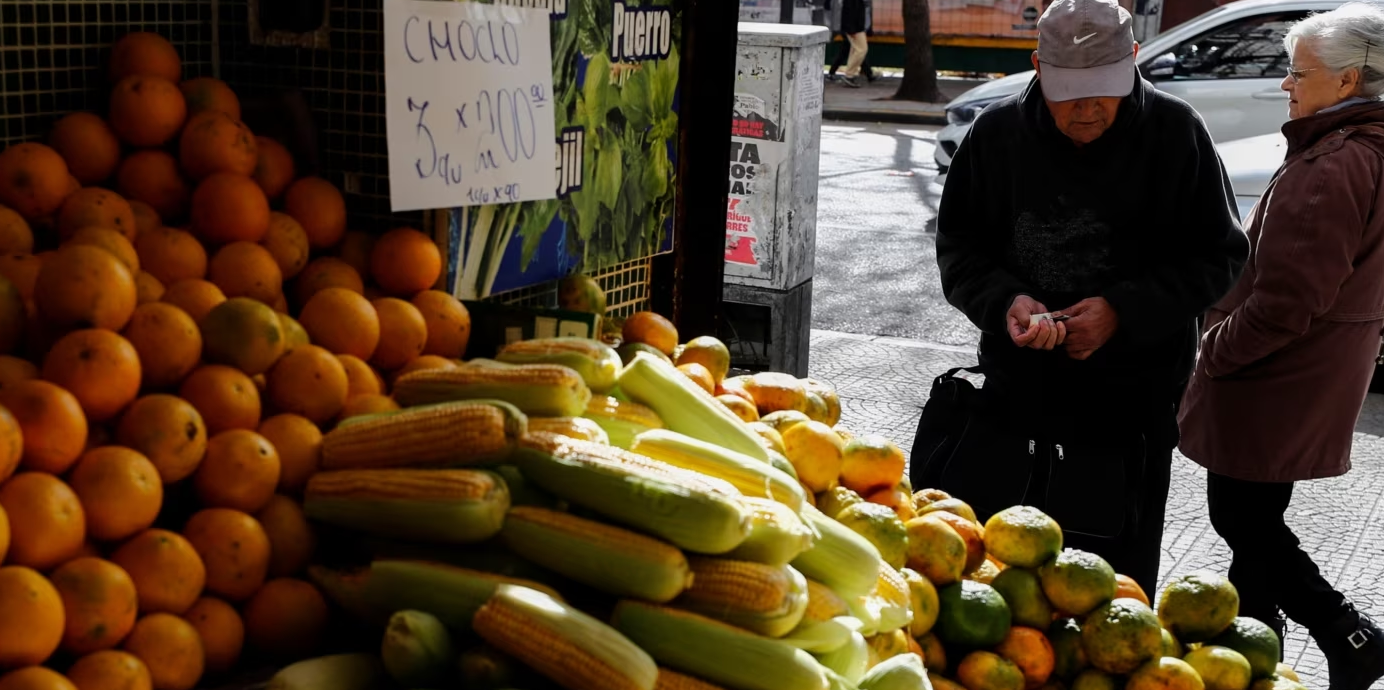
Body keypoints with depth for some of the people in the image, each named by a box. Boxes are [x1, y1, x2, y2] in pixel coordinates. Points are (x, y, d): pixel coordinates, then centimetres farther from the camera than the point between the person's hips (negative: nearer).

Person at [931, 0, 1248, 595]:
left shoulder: (1175, 133, -9)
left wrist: (1124, 310, -17)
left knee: (1119, 582, 6)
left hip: (1133, 394, -2)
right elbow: (957, 245, 6)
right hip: (1016, 386, 2)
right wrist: (1003, 301, -15)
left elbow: (1218, 256, -3)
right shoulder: (997, 132, -3)